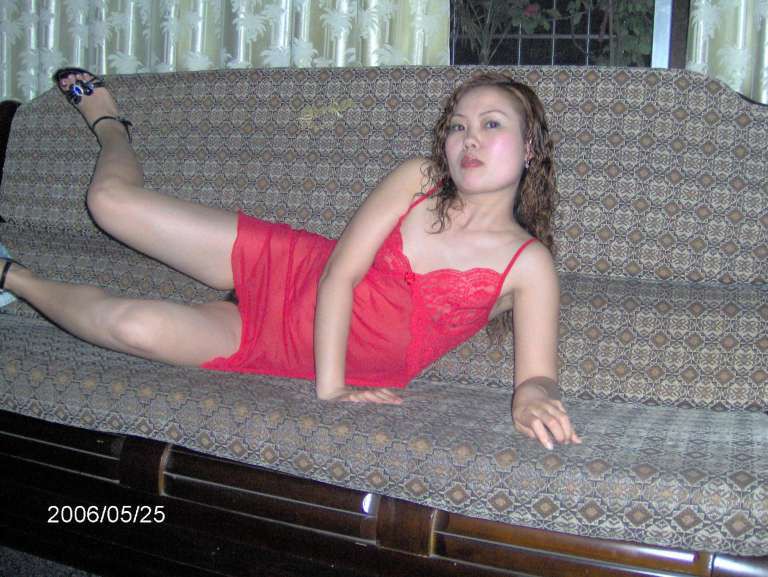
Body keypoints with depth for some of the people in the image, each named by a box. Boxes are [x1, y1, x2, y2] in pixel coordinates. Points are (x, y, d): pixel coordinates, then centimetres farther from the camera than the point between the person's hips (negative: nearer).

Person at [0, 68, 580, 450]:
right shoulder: (417, 180, -12)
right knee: (111, 200, -2)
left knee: (134, 326, -20)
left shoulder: (529, 265, -15)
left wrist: (533, 398, -47)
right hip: (281, 267, 2)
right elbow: (339, 273, -16)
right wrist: (330, 389, -26)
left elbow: (538, 374, -22)